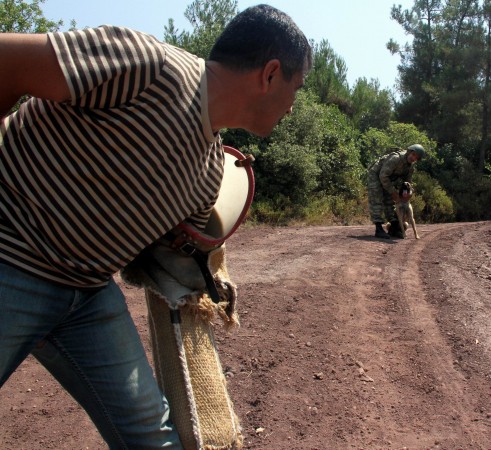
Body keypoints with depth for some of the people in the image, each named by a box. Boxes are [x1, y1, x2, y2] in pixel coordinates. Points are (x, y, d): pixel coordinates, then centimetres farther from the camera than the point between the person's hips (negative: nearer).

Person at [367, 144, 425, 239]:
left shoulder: (411, 164, -6)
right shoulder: (396, 158, -32)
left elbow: (408, 179, 9)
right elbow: (383, 176, -32)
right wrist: (392, 191, -25)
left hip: (388, 178, 8)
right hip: (376, 174, -8)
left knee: (390, 201, 6)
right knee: (376, 200, -15)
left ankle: (394, 228, 8)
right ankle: (378, 229, -21)